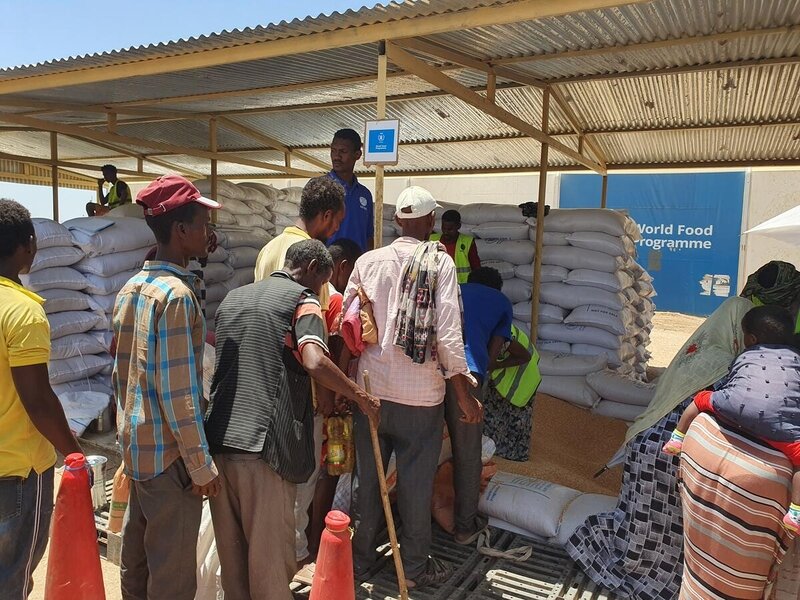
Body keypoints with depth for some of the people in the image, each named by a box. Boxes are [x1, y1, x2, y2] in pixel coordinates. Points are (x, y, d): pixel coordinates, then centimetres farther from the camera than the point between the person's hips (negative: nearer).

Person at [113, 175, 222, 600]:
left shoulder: (131, 289, 8)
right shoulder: (176, 295, -20)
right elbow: (177, 391, -23)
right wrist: (201, 465, -17)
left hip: (136, 446, 9)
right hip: (168, 453, -9)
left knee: (136, 559, 21)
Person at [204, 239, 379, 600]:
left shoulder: (233, 298, 21)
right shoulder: (302, 298, -2)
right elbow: (315, 363, -19)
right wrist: (361, 397, -7)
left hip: (218, 436, 7)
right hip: (263, 440, -7)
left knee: (230, 545, 17)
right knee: (270, 547, 5)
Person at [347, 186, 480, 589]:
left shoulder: (368, 261, 0)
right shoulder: (440, 262, -9)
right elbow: (448, 335, -14)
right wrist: (465, 396, -6)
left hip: (370, 389, 3)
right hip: (420, 395, -3)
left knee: (366, 477, 17)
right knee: (416, 483, 12)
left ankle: (360, 560, 33)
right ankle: (415, 568, 28)